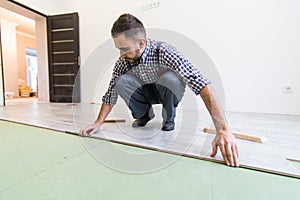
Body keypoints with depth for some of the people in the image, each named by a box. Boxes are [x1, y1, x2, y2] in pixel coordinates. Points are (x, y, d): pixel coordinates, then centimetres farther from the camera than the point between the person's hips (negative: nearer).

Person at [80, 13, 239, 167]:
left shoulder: (163, 51, -33)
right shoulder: (123, 61, -18)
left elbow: (200, 84, -42)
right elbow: (111, 93, -9)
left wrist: (223, 130, -49)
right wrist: (98, 123, -16)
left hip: (170, 92, -3)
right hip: (147, 92, 3)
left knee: (170, 77, -36)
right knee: (121, 82, -23)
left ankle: (169, 118, -6)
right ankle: (144, 114, 4)